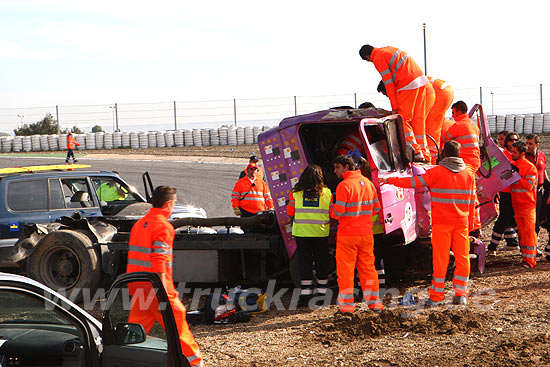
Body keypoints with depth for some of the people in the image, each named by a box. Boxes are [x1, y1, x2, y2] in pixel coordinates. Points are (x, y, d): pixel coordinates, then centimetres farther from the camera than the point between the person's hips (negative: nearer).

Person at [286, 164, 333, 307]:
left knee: (305, 263, 4)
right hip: (321, 233, 0)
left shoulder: (295, 193, -3)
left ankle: (305, 293, 0)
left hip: (301, 232, 0)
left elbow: (290, 213, 3)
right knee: (321, 263, 11)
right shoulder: (326, 193, -2)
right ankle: (321, 291, 15)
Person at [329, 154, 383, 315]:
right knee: (367, 267, 13)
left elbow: (338, 213, -15)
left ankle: (346, 306, 2)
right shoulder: (368, 183, 8)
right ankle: (374, 302, 15)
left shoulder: (344, 185, -13)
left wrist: (331, 210, 5)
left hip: (347, 234, -6)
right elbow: (376, 208, 11)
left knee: (345, 268, 2)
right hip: (366, 233, 6)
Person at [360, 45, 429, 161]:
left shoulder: (378, 59, -4)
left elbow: (389, 83, -7)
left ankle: (416, 152, -8)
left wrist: (394, 107, -2)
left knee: (402, 120, -1)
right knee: (418, 119, 11)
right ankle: (424, 154, 11)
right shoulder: (389, 49, 23)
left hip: (408, 85, -8)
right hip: (421, 79, 8)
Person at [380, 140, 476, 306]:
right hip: (461, 223, 3)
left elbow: (415, 181, -8)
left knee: (440, 258, 1)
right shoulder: (469, 174, 7)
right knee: (462, 257, 8)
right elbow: (472, 201, 11)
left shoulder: (437, 172, -8)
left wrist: (390, 180, 1)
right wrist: (470, 223, 20)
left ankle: (436, 296, 5)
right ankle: (460, 294, 9)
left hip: (441, 222, -3)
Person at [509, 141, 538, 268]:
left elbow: (529, 185, -20)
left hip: (528, 205, -7)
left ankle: (530, 260, -6)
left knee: (529, 232, -7)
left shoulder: (530, 167, -10)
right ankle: (525, 257, 12)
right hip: (516, 204, 7)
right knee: (522, 233, 8)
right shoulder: (513, 165, 11)